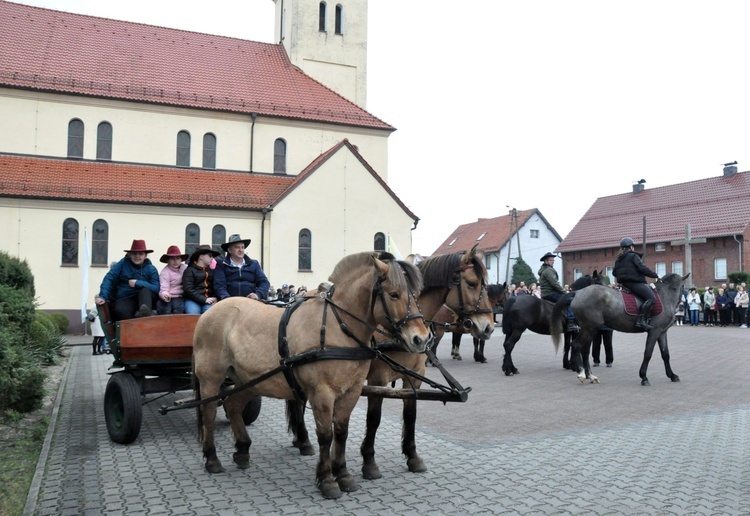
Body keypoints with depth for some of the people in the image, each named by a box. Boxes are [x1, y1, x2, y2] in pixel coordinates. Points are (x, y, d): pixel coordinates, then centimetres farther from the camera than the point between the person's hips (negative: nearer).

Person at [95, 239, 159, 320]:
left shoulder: (151, 269, 4)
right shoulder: (123, 263, 5)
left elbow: (156, 289, -9)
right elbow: (108, 279, -4)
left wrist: (138, 283, -17)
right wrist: (102, 296, -17)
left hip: (145, 298, 0)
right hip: (125, 299, 0)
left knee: (145, 290, -35)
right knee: (121, 311, -36)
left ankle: (144, 313, -61)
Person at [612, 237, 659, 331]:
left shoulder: (618, 259, 20)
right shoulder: (633, 256, -3)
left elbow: (614, 272, 24)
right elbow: (642, 268, -11)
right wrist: (655, 275, -3)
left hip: (624, 283, 9)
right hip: (635, 282, -9)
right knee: (650, 297, -16)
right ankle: (641, 320, -29)